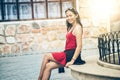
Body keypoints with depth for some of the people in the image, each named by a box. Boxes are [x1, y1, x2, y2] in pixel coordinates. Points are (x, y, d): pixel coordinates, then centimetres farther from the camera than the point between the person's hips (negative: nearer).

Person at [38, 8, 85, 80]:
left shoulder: (77, 27, -10)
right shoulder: (71, 27, 19)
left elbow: (79, 46, -17)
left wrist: (72, 60, -19)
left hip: (72, 54, -8)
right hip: (68, 54, 8)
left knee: (47, 56, -5)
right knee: (48, 66, -5)